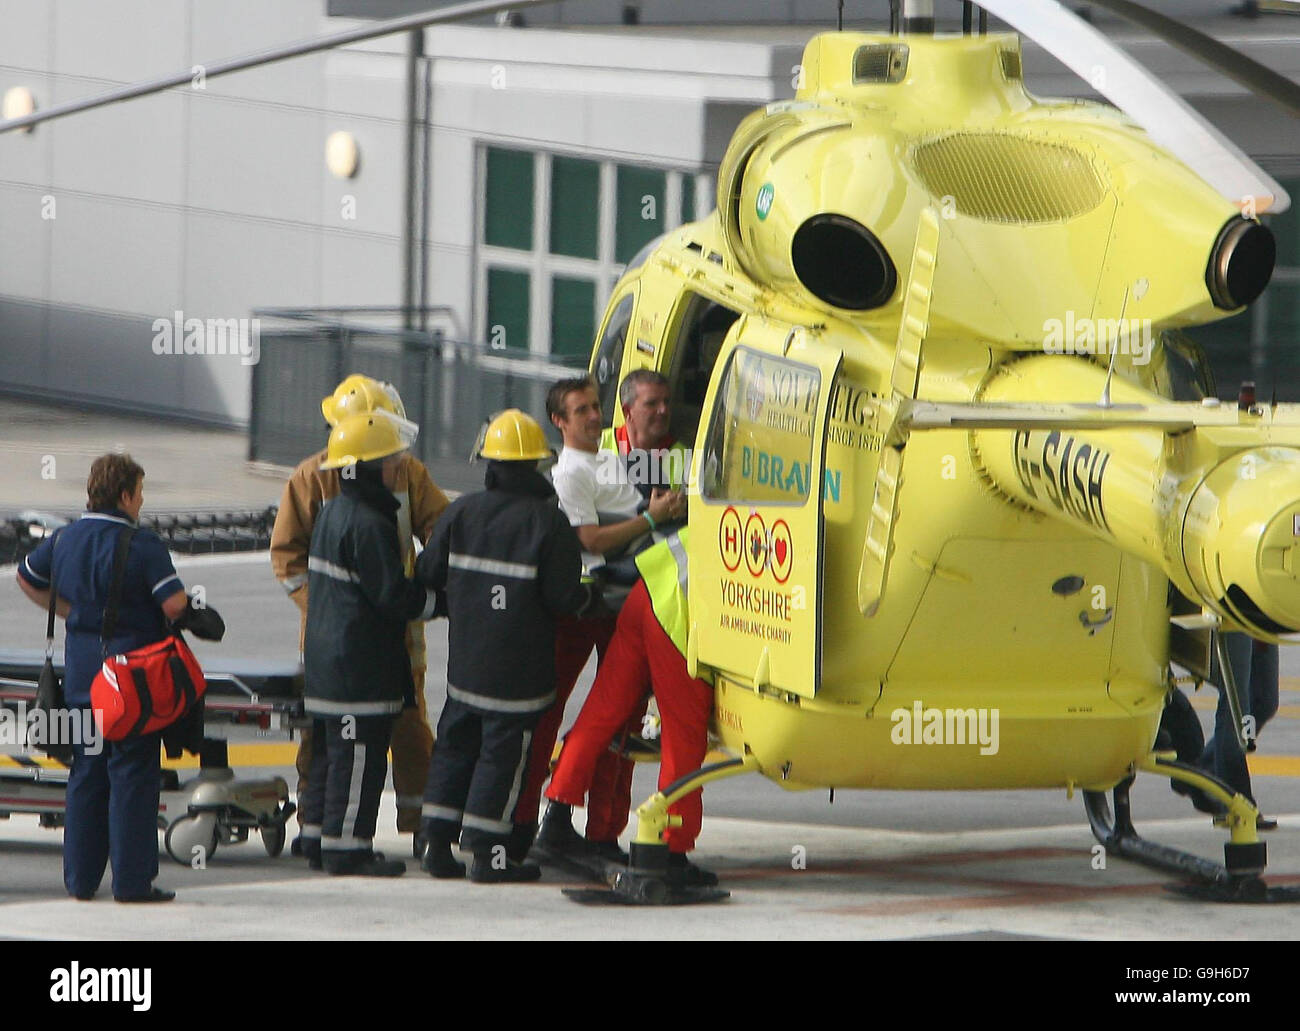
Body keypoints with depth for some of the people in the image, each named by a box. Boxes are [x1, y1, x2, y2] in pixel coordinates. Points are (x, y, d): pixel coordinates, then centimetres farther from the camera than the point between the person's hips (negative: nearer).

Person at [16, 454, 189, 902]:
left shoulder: (64, 540, 7)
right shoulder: (142, 545, -15)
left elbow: (27, 578, 23)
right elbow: (174, 603, -20)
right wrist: (163, 623, 2)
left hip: (81, 672, 6)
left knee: (86, 773, 13)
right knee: (133, 774, -1)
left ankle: (80, 878, 15)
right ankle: (131, 879, -2)